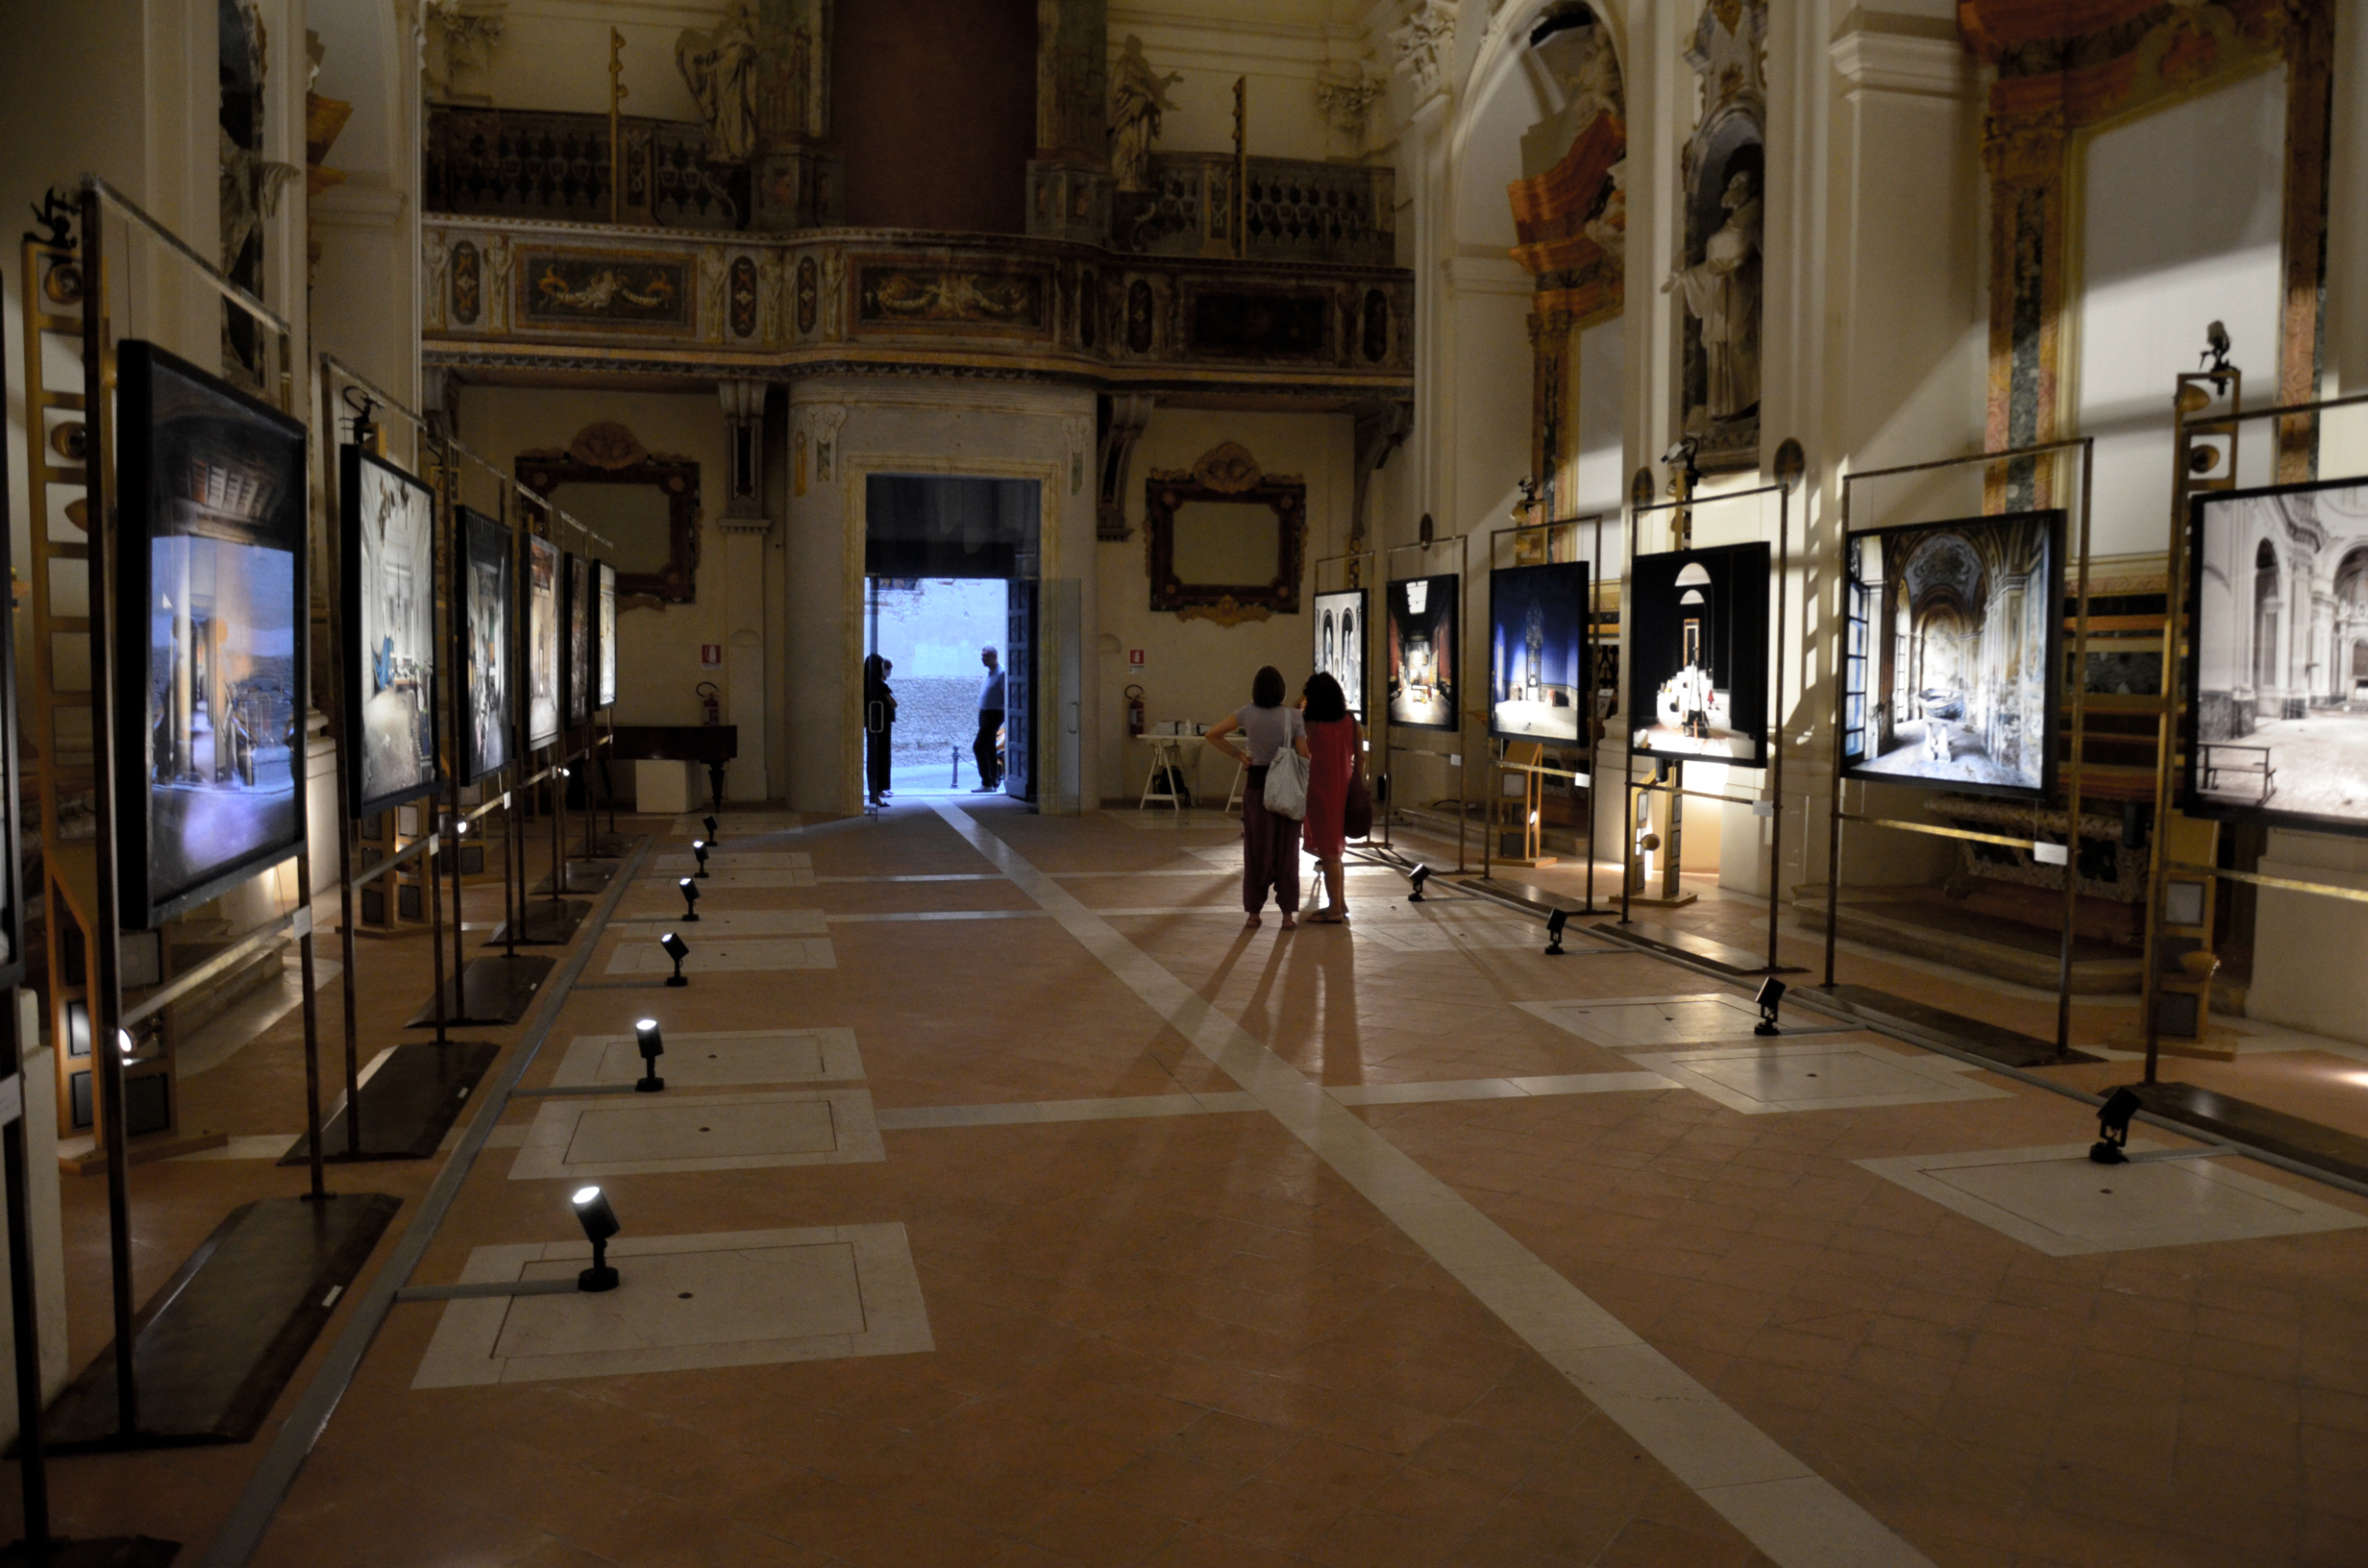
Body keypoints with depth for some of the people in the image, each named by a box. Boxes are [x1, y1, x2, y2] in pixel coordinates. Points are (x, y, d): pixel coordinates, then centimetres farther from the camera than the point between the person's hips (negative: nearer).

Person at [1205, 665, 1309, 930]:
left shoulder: (1247, 714, -2)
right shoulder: (1294, 716, -7)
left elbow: (1213, 735, -2)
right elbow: (1303, 755, -9)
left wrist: (1238, 755, 2)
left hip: (1256, 784, 1)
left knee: (1256, 850, 8)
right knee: (1286, 851, 7)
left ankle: (1254, 914, 11)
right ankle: (1288, 914, 8)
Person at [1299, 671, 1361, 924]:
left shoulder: (1310, 724, -15)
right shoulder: (1350, 722, -1)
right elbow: (1360, 758, 1)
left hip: (1320, 791, -5)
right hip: (1344, 791, 6)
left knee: (1328, 852, 3)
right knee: (1335, 849, 19)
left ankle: (1335, 909, 7)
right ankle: (1340, 903, 26)